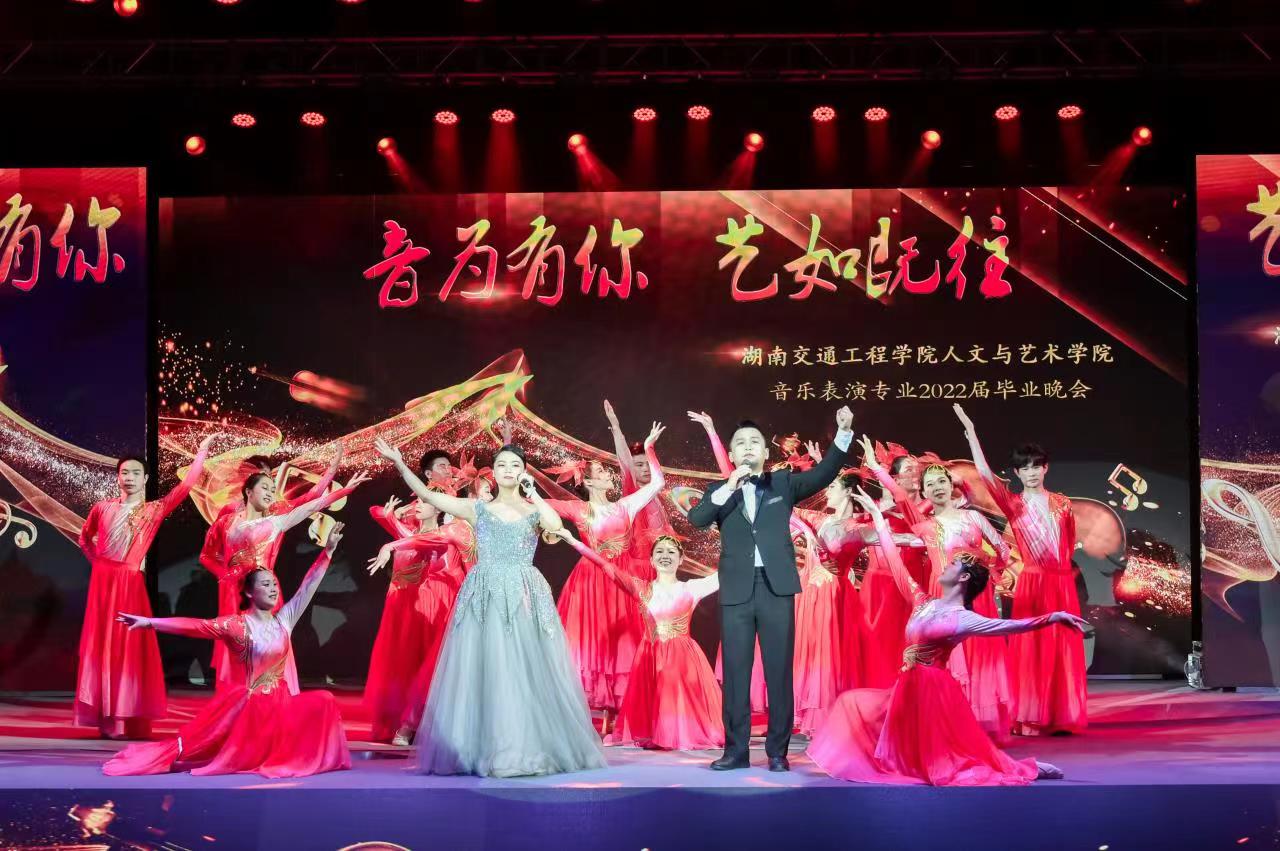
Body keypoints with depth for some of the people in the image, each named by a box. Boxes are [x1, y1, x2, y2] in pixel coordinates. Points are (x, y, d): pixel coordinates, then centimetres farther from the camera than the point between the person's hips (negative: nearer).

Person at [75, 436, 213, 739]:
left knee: (128, 646, -5)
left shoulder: (155, 509, 3)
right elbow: (85, 537, 25)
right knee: (100, 645, 3)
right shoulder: (103, 508, 9)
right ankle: (107, 719, 8)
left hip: (130, 583, -3)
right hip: (102, 580, 3)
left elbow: (185, 486, -4)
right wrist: (96, 561, 12)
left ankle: (129, 721, -3)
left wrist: (202, 452, -3)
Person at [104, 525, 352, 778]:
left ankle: (286, 759, -8)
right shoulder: (237, 625, -8)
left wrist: (328, 550, 2)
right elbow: (196, 626, -18)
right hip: (248, 704, -5)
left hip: (279, 702, 5)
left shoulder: (284, 619, 8)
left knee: (323, 702, -15)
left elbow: (308, 586, 7)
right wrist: (150, 622, -28)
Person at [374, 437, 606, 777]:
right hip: (486, 599, 0)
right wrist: (400, 464, -3)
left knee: (526, 672, -4)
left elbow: (557, 525, -12)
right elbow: (428, 496, 5)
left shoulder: (534, 510, 10)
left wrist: (531, 492, -5)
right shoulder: (479, 509, 11)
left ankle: (531, 748, 2)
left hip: (525, 599, 0)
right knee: (486, 672, -3)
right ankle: (489, 750, 2)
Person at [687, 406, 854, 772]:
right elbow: (696, 518, -6)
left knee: (778, 672, 2)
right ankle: (736, 750, 11)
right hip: (736, 591, 1)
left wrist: (844, 433, -15)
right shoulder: (720, 492, 11)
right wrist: (729, 487, -14)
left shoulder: (783, 483, 11)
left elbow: (824, 473, -2)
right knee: (735, 673, 4)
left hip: (776, 588, -1)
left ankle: (777, 751, 8)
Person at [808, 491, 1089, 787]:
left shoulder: (963, 619, -10)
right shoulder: (923, 603, 11)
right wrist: (877, 517, 19)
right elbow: (897, 565, 15)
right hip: (909, 690, 8)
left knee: (950, 764, -7)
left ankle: (1026, 770, 3)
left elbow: (1007, 625, -20)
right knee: (852, 702, 13)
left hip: (933, 690, -8)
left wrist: (1053, 617, -33)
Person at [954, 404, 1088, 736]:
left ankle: (1061, 716, 9)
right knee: (1032, 650, -3)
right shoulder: (1013, 504, -1)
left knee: (1063, 649, 3)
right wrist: (970, 433, -17)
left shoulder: (1061, 502, 8)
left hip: (1063, 583, 3)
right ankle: (1030, 718, 0)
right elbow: (985, 474, -12)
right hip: (1032, 583, -3)